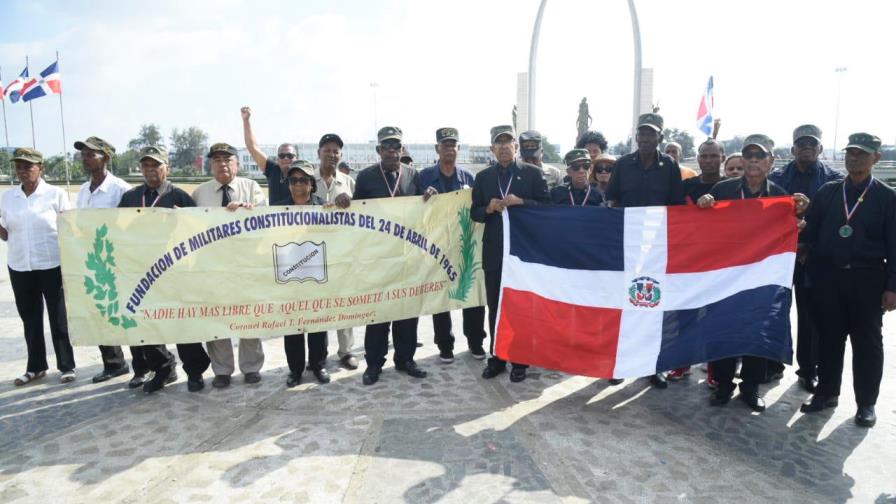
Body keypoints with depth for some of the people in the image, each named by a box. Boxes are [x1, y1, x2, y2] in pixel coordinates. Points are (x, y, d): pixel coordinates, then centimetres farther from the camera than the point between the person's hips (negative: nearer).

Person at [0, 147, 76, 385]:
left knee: (58, 317, 5)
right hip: (19, 267, 4)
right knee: (30, 318, 13)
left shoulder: (56, 194, -5)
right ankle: (35, 366, 26)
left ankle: (66, 366, 17)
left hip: (52, 266, -4)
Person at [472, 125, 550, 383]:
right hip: (494, 251, 3)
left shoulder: (533, 173, 1)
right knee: (495, 307, 8)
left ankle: (520, 361, 16)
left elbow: (546, 206, -3)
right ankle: (497, 358, 19)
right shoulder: (482, 177, 9)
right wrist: (488, 209, -12)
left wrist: (521, 202, -18)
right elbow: (474, 213, 8)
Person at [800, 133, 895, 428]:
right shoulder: (827, 192, 6)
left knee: (867, 342, 7)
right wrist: (810, 273, -6)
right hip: (828, 276, 2)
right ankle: (827, 392, 24)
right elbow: (810, 233, 3)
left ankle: (866, 403, 20)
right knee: (829, 338, 10)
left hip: (867, 279, -2)